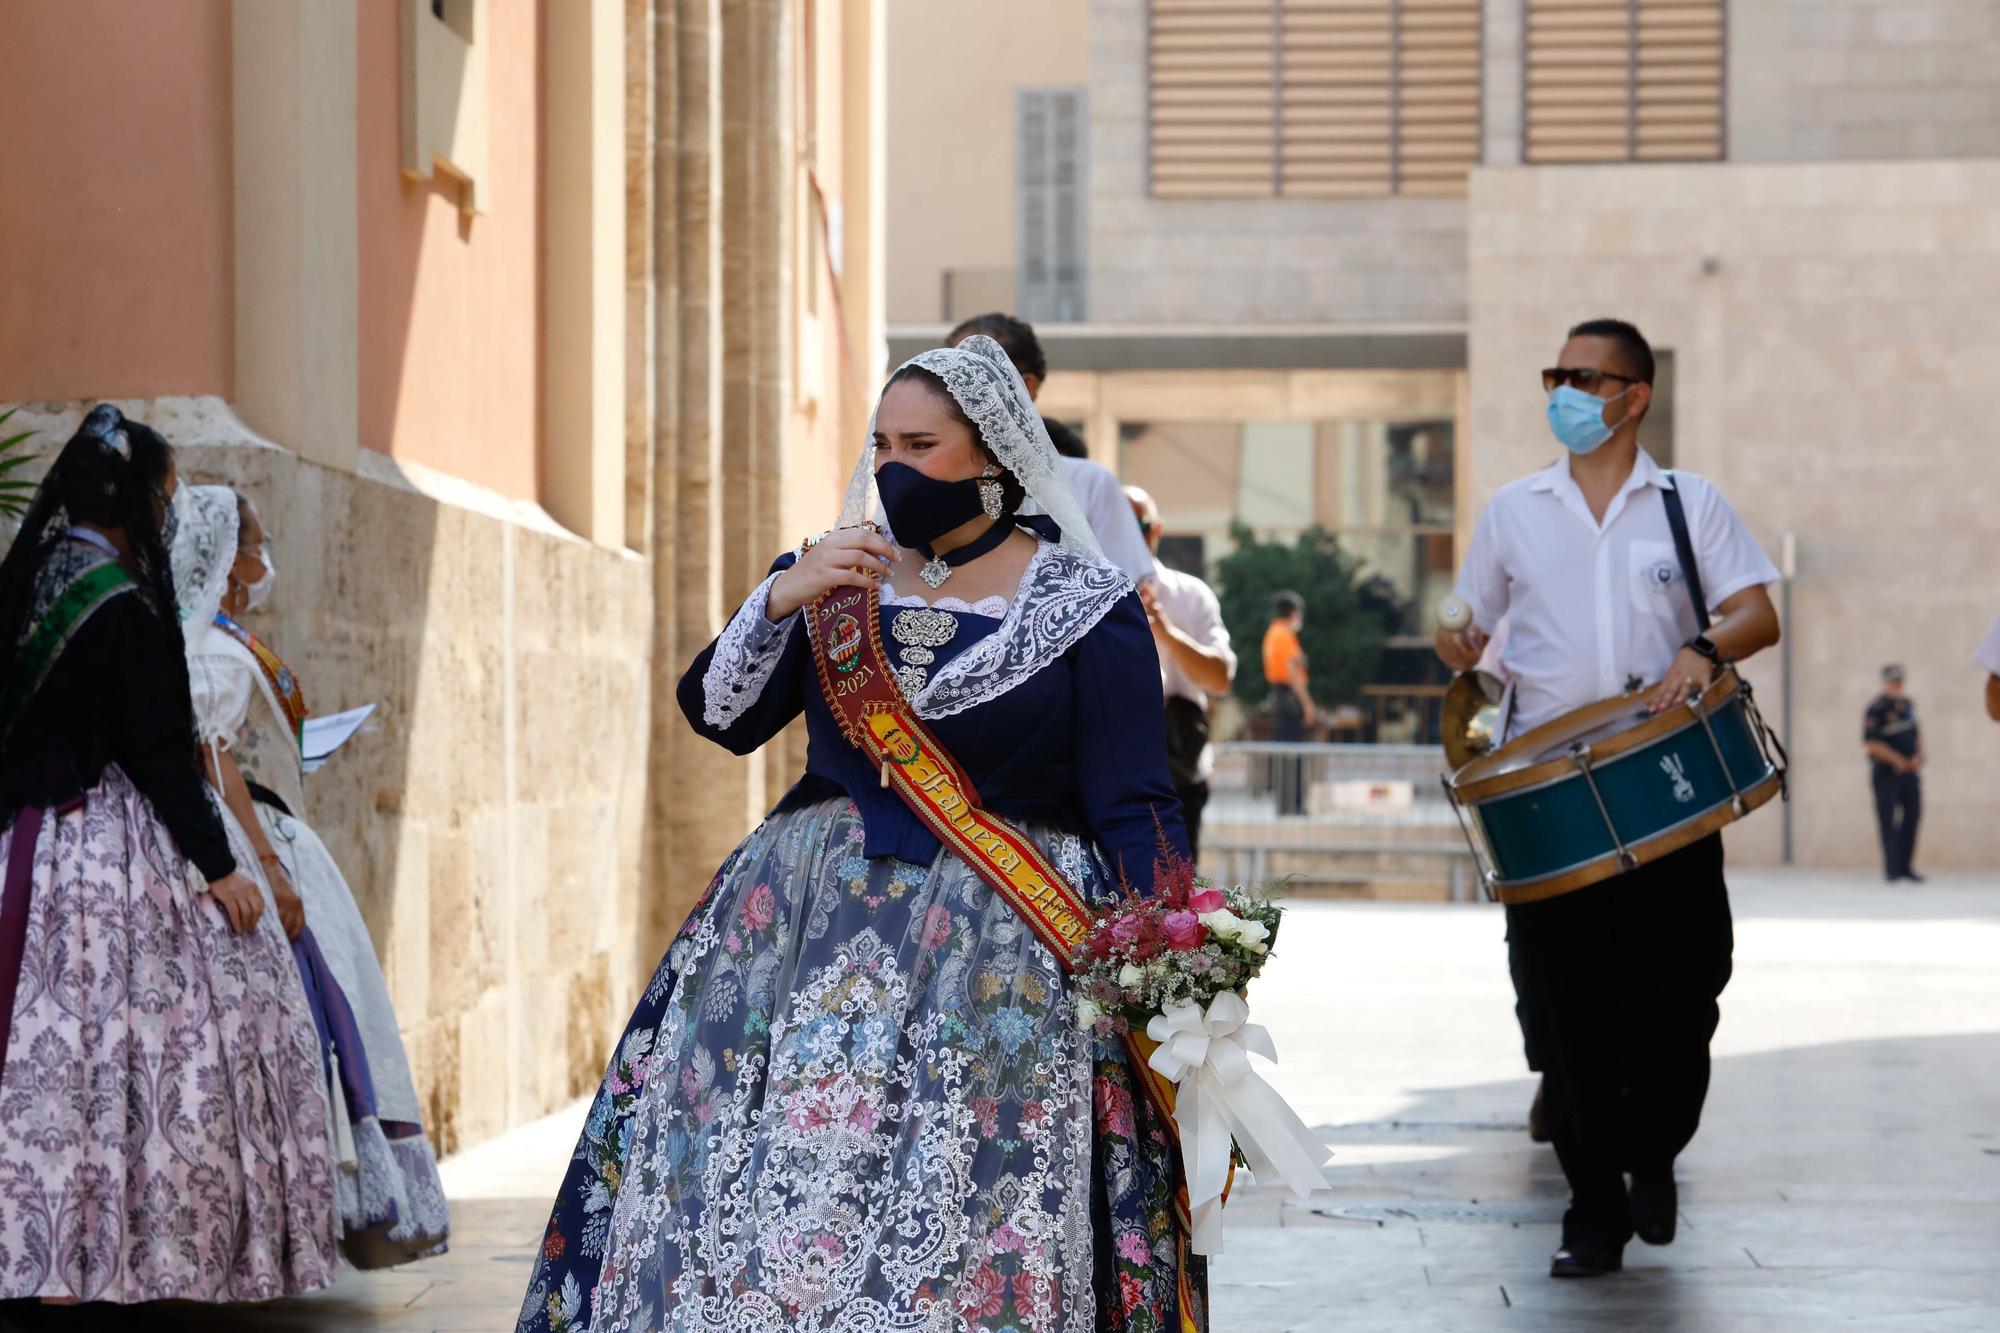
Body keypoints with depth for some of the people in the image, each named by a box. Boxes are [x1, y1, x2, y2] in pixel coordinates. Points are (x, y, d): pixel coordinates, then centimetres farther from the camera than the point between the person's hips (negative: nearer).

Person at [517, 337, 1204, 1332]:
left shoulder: (1087, 610, 0)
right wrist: (781, 599, -9)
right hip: (808, 924, 4)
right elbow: (720, 716, 7)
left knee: (957, 1236, -10)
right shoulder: (839, 572, 12)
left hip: (998, 948, -4)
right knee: (760, 1187, -4)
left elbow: (1134, 810, -3)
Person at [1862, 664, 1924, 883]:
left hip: (1908, 770, 7)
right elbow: (1870, 742, -16)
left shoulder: (1908, 705, 13)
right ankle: (1891, 868, -1)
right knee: (1888, 820, -5)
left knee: (1912, 815, 7)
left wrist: (1918, 755, 2)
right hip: (1885, 772, -7)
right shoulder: (1876, 709, -10)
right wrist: (1896, 759, -18)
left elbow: (1916, 734, 20)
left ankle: (1905, 866, 15)